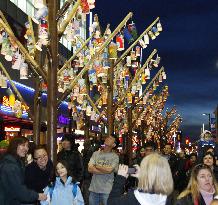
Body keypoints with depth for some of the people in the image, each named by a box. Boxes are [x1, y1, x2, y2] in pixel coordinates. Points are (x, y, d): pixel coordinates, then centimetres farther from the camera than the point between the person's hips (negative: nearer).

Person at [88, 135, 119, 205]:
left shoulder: (115, 157, -3)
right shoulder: (95, 153, 6)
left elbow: (109, 170, -17)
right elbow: (90, 169, -5)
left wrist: (96, 166, -4)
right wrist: (105, 171, -12)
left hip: (107, 190, -3)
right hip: (94, 189, 3)